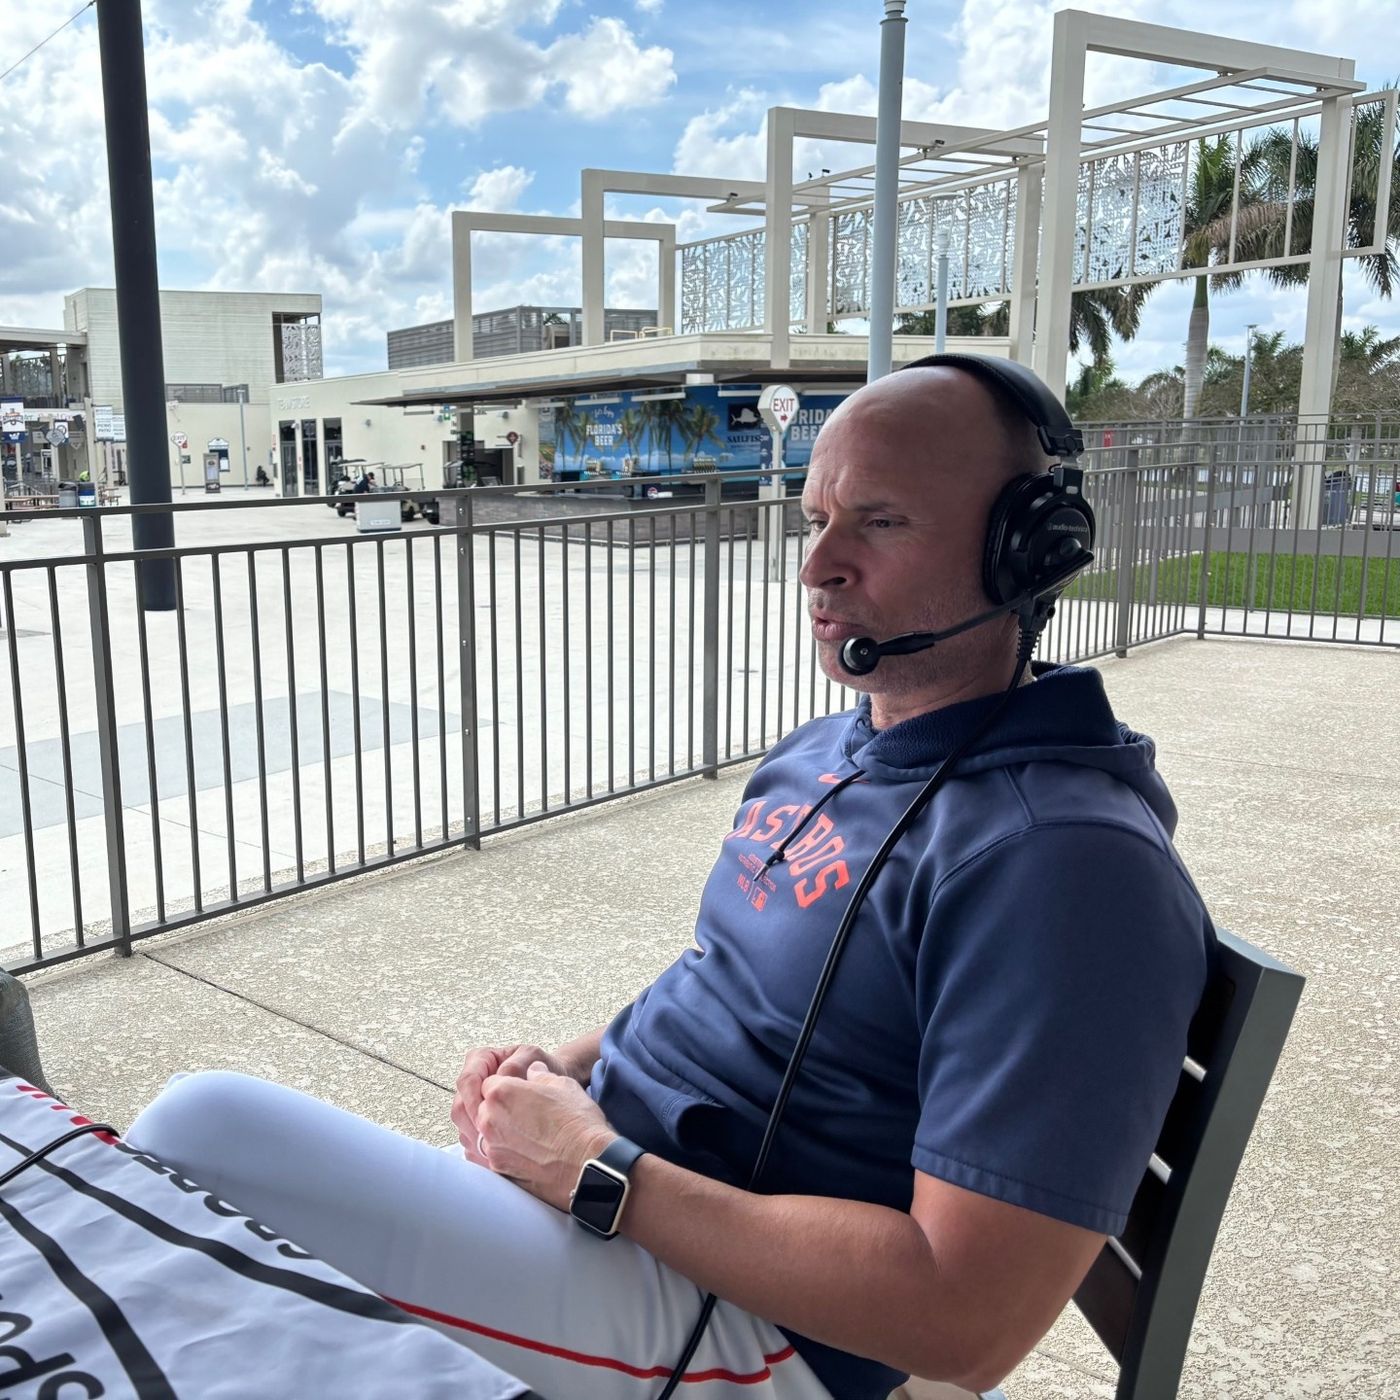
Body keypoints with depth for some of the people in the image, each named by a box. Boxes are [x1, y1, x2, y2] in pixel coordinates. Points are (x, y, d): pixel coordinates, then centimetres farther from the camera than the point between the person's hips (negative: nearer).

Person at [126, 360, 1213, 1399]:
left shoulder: (1062, 857, -22)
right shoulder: (825, 751, 8)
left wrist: (597, 1169, -19)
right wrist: (569, 1069, 1)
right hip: (602, 1209, 8)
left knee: (207, 1131, -17)